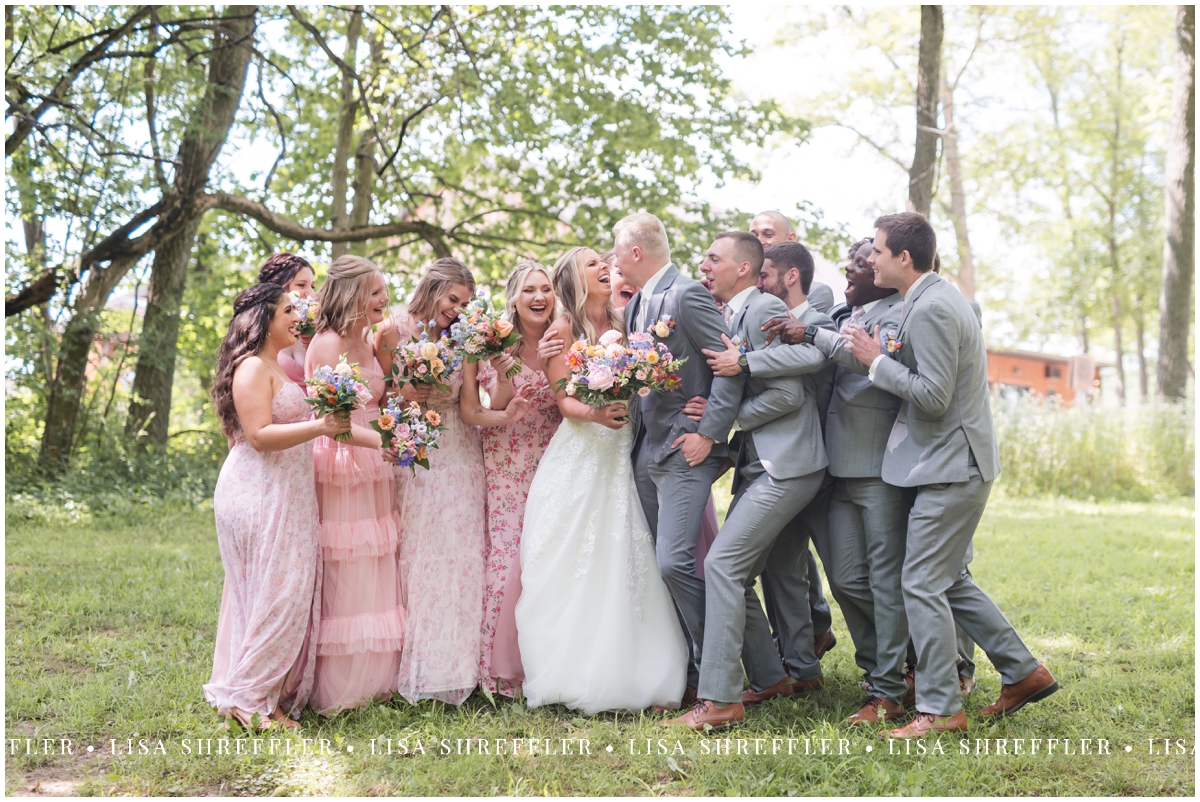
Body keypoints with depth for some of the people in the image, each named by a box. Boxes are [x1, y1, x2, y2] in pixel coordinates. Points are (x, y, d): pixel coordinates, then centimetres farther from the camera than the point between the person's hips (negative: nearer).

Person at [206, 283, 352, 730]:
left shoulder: (279, 367, 18)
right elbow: (260, 435, -21)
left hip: (288, 497, 10)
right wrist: (319, 427, -27)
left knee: (292, 593, 8)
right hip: (259, 497, -10)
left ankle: (273, 694, 14)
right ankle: (247, 698, 0)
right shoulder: (252, 367, -12)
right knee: (274, 593, -8)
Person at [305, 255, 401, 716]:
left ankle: (371, 681, 24)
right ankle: (337, 694, 8)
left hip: (372, 470, 9)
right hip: (338, 466, -9)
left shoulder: (370, 342, 13)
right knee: (342, 580, -2)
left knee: (373, 578, 13)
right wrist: (384, 441, -29)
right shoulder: (329, 343, -14)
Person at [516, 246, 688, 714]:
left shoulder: (624, 325, 13)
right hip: (578, 457, -3)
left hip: (622, 457, 3)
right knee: (573, 566, -3)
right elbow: (563, 400, -5)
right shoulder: (563, 330, 2)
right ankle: (574, 674, 5)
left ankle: (626, 673, 7)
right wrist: (596, 415, -23)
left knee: (625, 564, 0)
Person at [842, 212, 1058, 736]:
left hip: (951, 467, -11)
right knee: (948, 580, 17)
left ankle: (940, 709, 2)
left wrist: (878, 361, -15)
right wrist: (886, 356, 6)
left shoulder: (930, 309, -18)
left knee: (923, 585, -6)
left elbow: (934, 396, -22)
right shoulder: (937, 298, 15)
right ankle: (1023, 671, 24)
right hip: (952, 463, 11)